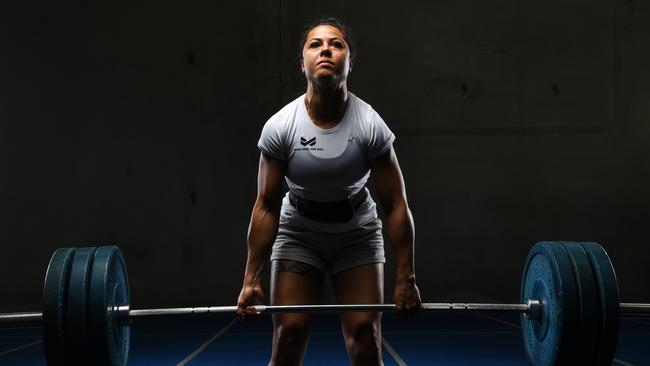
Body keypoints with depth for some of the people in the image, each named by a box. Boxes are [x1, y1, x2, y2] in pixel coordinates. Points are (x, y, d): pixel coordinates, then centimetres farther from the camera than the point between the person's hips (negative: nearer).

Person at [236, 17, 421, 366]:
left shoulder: (370, 125, -21)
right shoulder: (279, 126, -19)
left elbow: (396, 206, -15)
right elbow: (266, 207, -13)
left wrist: (406, 279, -15)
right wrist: (251, 279, -14)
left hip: (357, 236, 0)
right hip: (299, 235, 0)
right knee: (287, 337, -9)